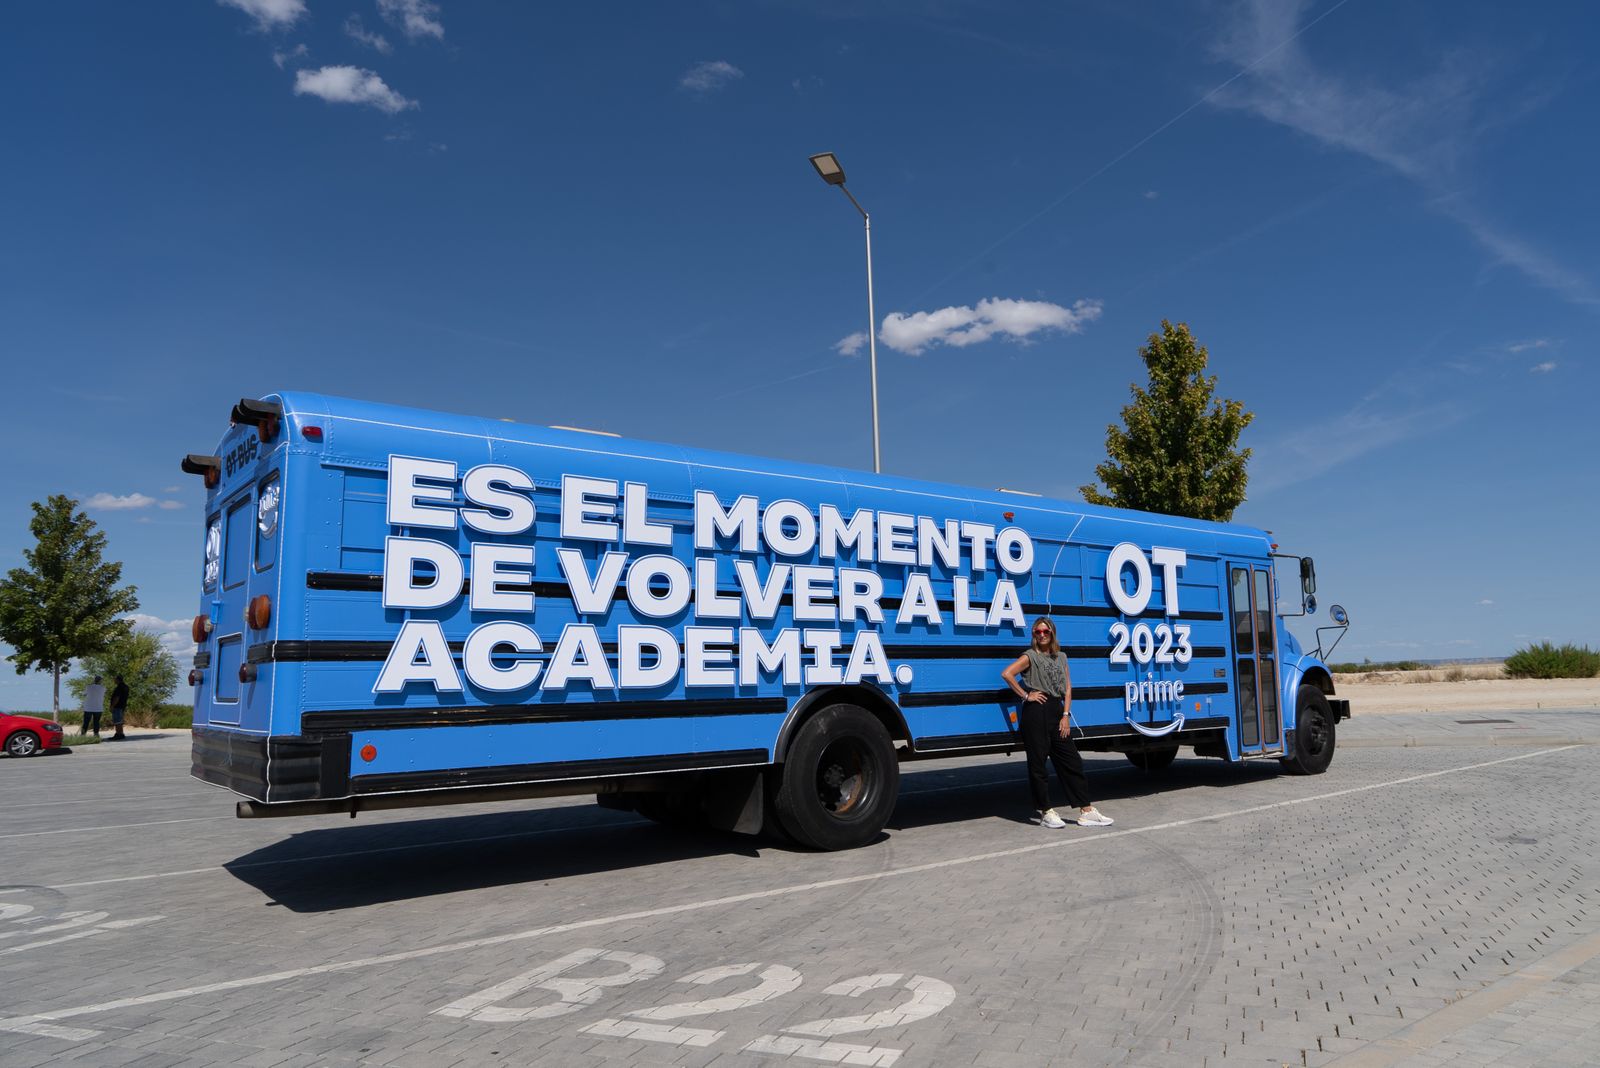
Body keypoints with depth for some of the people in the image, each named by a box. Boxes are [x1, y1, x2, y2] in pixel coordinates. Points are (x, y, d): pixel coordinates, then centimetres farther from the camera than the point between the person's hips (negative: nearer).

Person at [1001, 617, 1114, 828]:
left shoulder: (1061, 658, 16)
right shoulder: (1030, 656, -1)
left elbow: (1067, 688, 12)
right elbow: (1007, 673, -16)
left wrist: (1066, 715, 1)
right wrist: (1025, 695, -12)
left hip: (1057, 711, 6)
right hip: (1036, 712, -6)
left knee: (1072, 761, 4)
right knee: (1037, 762, -1)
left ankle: (1086, 810, 8)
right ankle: (1046, 811, 7)